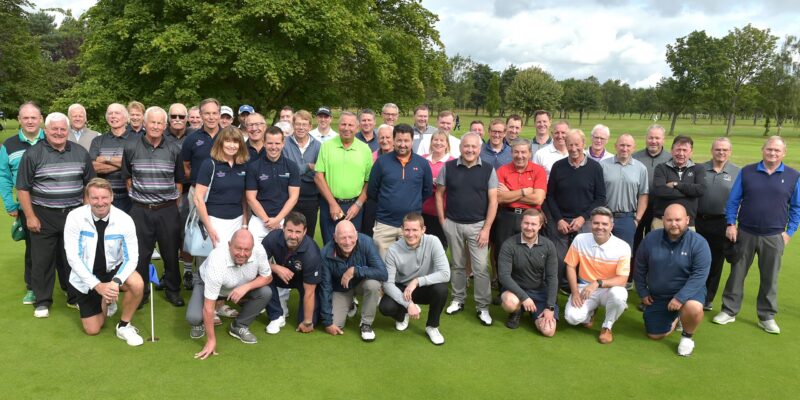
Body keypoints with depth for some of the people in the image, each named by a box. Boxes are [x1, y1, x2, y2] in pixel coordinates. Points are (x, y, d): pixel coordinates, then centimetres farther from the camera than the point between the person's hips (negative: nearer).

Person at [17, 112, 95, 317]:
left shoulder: (80, 153, 6)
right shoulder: (33, 153, -4)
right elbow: (23, 188, -4)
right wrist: (30, 216, -9)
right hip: (43, 216, -2)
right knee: (42, 260, 5)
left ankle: (75, 297, 23)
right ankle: (42, 301, 17)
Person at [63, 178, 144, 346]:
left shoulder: (124, 220, -21)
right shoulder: (75, 217, -21)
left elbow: (131, 258, -16)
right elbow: (73, 257, -20)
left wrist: (116, 281, -34)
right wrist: (97, 285, -27)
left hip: (114, 269, 0)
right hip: (87, 275, 0)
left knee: (137, 284, -34)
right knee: (93, 330, 4)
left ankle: (124, 326, -7)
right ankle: (105, 302, 38)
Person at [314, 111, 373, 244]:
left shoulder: (365, 149, 4)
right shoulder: (327, 146, 1)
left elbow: (369, 181, 5)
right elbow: (318, 177, -2)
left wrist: (358, 204, -5)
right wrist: (332, 203, -7)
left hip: (354, 207, 1)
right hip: (330, 205, 0)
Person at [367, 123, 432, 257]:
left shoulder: (422, 163, 0)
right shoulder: (382, 161, -3)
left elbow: (427, 191, 12)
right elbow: (371, 191, 4)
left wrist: (413, 203, 9)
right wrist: (386, 203, 9)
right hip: (385, 224, -1)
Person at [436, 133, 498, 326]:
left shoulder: (488, 170, -4)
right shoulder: (448, 167, -1)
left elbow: (493, 200, -4)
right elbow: (439, 194, 6)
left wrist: (486, 228, -9)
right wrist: (442, 221, 1)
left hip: (477, 225, -1)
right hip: (452, 224, 2)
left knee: (481, 267, -2)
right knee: (458, 265, 14)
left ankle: (483, 307, 9)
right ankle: (458, 299, 28)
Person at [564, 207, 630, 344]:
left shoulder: (622, 247, -15)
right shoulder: (580, 240, -9)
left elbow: (622, 280, -16)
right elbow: (571, 267, 0)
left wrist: (598, 283, -30)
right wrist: (575, 292, -10)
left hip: (609, 289, -1)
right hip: (584, 287, 1)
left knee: (619, 294, -37)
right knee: (573, 317, -23)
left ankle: (607, 327, -4)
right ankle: (590, 312, 18)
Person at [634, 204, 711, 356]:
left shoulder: (698, 243, -18)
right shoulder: (650, 239, -9)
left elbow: (699, 275, -23)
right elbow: (640, 268, 3)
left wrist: (680, 297, -32)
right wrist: (642, 292, 4)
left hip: (688, 290, -3)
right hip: (658, 296, 3)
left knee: (694, 308, -38)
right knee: (655, 335, 7)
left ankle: (688, 336, -4)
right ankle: (675, 319, 40)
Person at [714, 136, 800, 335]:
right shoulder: (747, 172, 1)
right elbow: (733, 200, 3)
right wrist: (731, 224, -5)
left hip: (773, 237, 0)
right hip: (745, 234, 0)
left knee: (770, 278, 9)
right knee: (737, 273, 7)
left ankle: (767, 317, 22)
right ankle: (729, 311, 18)